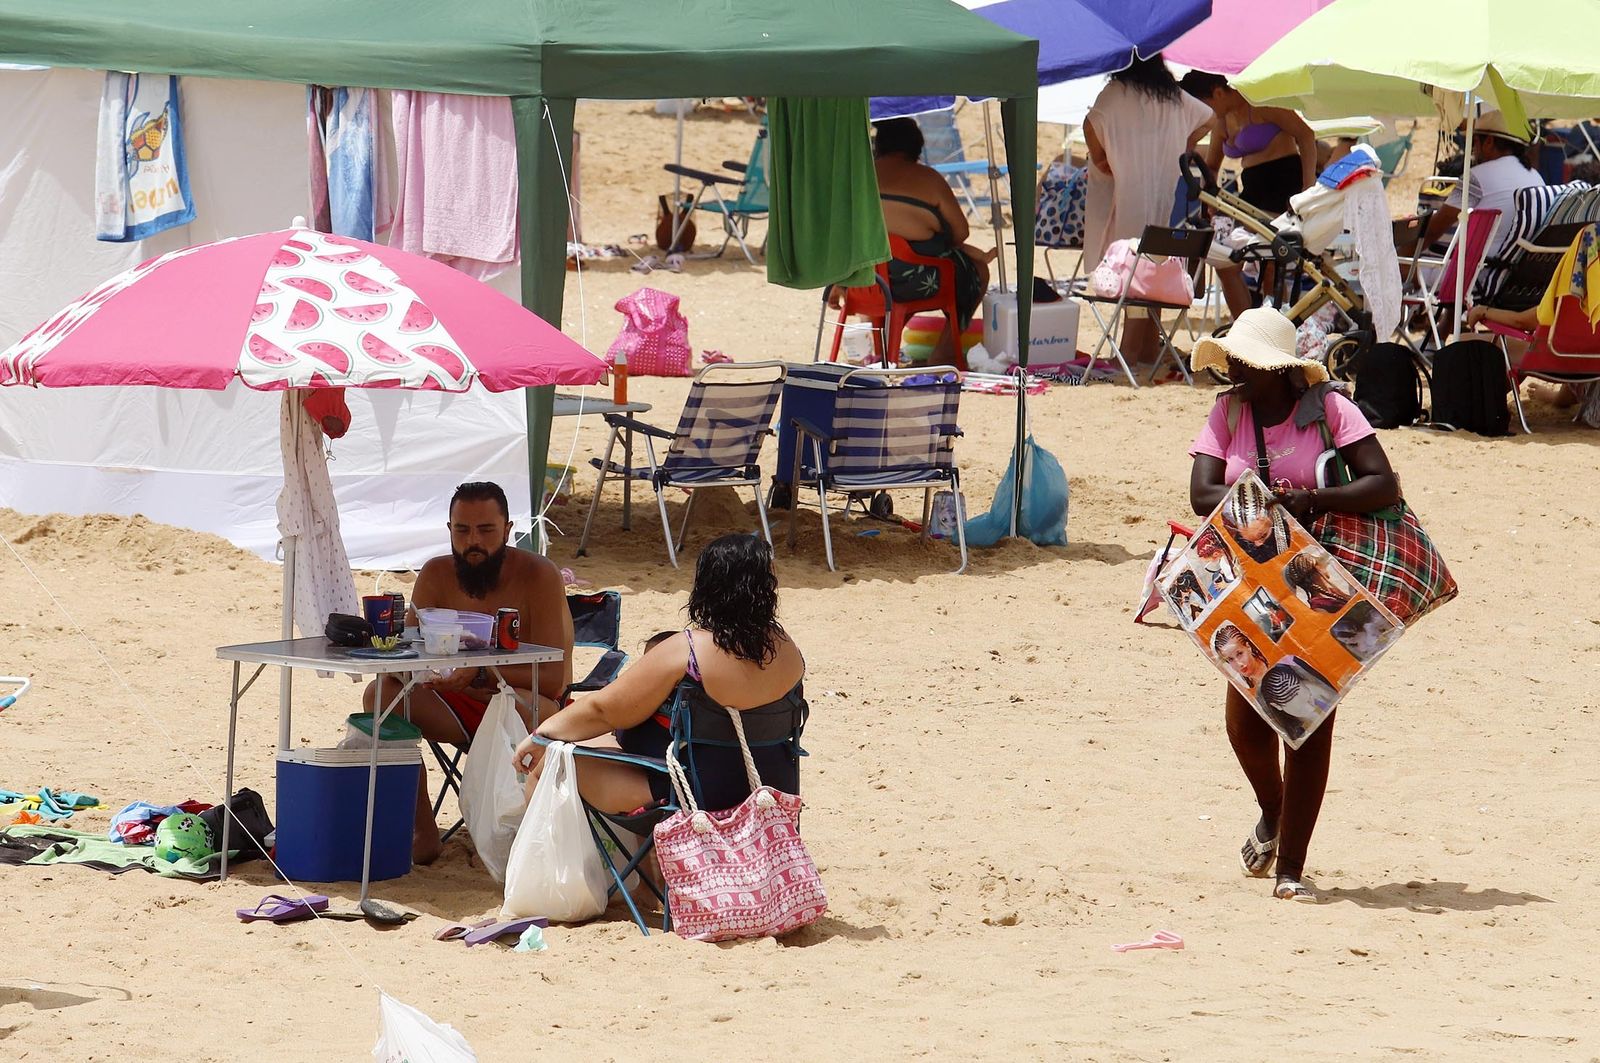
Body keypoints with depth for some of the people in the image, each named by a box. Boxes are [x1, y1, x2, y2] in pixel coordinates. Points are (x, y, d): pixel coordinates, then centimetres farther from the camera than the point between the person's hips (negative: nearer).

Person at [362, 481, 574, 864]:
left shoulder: (538, 576, -15)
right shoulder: (437, 575, -1)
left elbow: (552, 676, -22)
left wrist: (482, 672, -37)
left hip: (542, 711, -5)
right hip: (463, 707, 5)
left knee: (515, 704, -40)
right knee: (380, 692, -17)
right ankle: (422, 828, -15)